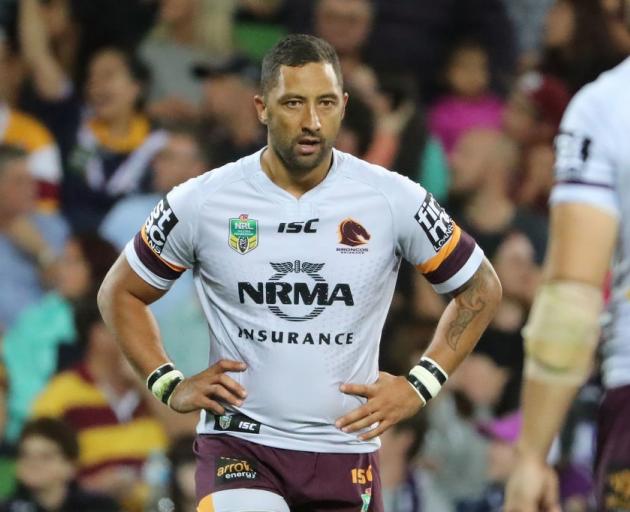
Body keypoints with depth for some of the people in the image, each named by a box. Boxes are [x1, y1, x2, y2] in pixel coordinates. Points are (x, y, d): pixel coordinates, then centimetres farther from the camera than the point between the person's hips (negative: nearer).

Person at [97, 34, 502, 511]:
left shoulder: (394, 200, -3)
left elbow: (481, 289, 11)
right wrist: (170, 386, 1)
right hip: (239, 444, -2)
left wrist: (419, 386, 3)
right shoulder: (203, 203, -4)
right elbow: (121, 293, 12)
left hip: (346, 451, 2)